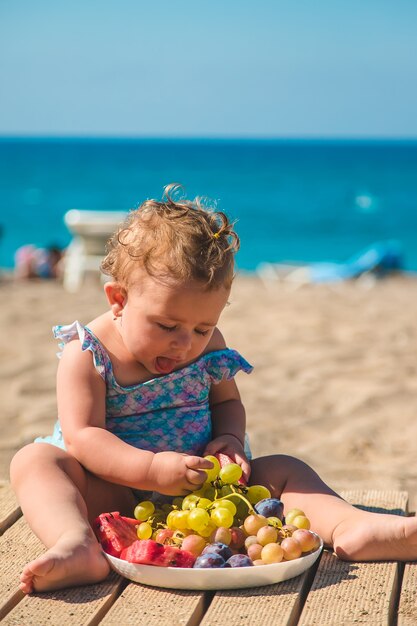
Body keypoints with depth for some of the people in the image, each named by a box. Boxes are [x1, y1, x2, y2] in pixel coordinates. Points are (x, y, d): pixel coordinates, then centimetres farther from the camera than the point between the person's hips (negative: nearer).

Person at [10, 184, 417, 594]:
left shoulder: (208, 348, 2)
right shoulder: (88, 355, -12)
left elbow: (227, 401, 15)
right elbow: (82, 436, -19)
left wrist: (230, 437, -9)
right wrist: (152, 470, -32)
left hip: (200, 486, 4)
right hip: (116, 493, -4)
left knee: (283, 469, -8)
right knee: (35, 460, -28)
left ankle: (351, 528, -32)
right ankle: (77, 545, -55)